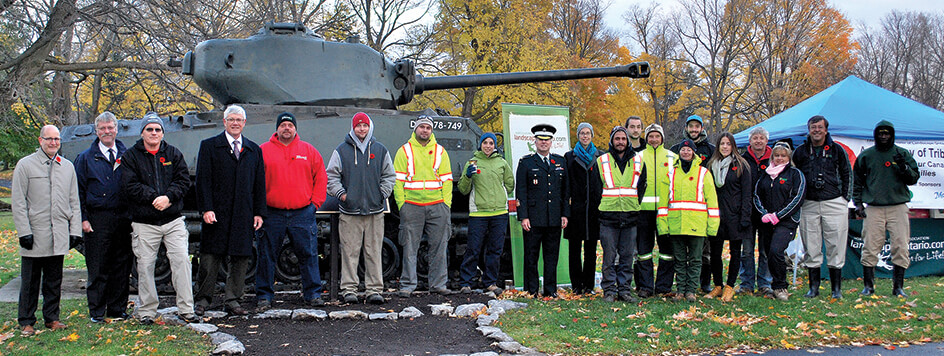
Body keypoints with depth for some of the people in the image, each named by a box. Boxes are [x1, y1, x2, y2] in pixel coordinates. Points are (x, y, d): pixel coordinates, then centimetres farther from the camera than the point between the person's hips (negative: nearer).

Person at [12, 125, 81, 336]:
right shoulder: (25, 165, 1)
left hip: (59, 236, 3)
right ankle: (26, 322, 11)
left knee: (54, 281, 10)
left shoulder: (68, 167, 13)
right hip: (34, 236, -3)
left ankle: (52, 318, 20)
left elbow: (74, 202, 15)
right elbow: (18, 202, -3)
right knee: (30, 281, 2)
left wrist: (75, 230, 7)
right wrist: (24, 231, -10)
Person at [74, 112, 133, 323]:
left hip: (124, 218, 2)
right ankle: (96, 312, 9)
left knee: (122, 266, 6)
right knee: (98, 268, 0)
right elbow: (79, 191, 4)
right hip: (98, 220, -2)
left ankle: (117, 309, 16)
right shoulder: (86, 158, 6)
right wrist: (83, 219, -5)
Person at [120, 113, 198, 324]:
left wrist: (168, 197, -14)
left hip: (174, 220, 2)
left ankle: (186, 309, 2)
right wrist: (154, 198, -15)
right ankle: (147, 312, 14)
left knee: (182, 260, -5)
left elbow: (184, 180, 2)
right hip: (144, 222, -1)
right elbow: (130, 186, -7)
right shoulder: (130, 156, 3)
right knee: (145, 266, 2)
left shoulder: (174, 154, 10)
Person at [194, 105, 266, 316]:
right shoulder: (209, 146, 5)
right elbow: (203, 180, -2)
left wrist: (259, 212, 5)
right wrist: (206, 209, -11)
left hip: (244, 215, 3)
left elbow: (259, 184, 13)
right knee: (210, 258, 0)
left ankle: (232, 301, 12)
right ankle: (203, 299, 11)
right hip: (217, 213, -3)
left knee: (241, 258, 3)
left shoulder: (254, 150, 14)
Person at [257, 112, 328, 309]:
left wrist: (315, 202, 3)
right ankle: (264, 296, 13)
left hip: (303, 213, 1)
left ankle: (313, 293, 11)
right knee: (266, 256, 4)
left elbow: (321, 178, 12)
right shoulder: (263, 151, 5)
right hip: (272, 214, -1)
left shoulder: (309, 151, 9)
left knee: (308, 255, 2)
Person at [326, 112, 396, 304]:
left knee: (374, 252, 2)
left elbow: (389, 175, 15)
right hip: (350, 211, -1)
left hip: (375, 210, 1)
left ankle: (374, 289, 6)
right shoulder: (342, 151, 6)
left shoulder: (380, 150, 11)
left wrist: (383, 194, 3)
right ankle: (349, 289, 5)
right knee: (350, 252, -1)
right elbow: (331, 176, 8)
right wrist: (341, 193, -5)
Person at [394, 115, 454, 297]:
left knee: (439, 247, 4)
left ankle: (438, 284, 12)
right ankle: (407, 285, 6)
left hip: (437, 206, 2)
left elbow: (447, 180, 12)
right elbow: (397, 180, 3)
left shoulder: (440, 151, 14)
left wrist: (446, 204, 2)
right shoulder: (405, 151, 7)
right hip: (412, 206, -2)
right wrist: (401, 204, -6)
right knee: (410, 248, -1)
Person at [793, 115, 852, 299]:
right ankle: (813, 287, 11)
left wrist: (845, 199, 6)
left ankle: (836, 289, 7)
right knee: (811, 248, 3)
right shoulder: (800, 152, 7)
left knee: (835, 246, -1)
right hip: (809, 204, 1)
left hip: (834, 203, -1)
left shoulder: (837, 150, 5)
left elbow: (847, 174, 12)